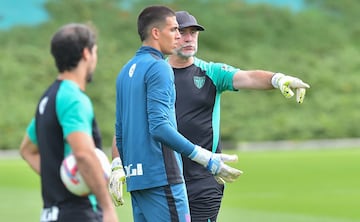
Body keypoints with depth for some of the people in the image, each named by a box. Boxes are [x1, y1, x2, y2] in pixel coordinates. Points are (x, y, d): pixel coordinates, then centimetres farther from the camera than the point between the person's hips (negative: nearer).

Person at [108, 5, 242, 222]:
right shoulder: (158, 68, -10)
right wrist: (205, 158, -23)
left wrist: (121, 167, 31)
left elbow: (120, 130, 22)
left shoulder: (126, 71, 17)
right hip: (161, 175, -9)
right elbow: (159, 127, -20)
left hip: (136, 177, 9)